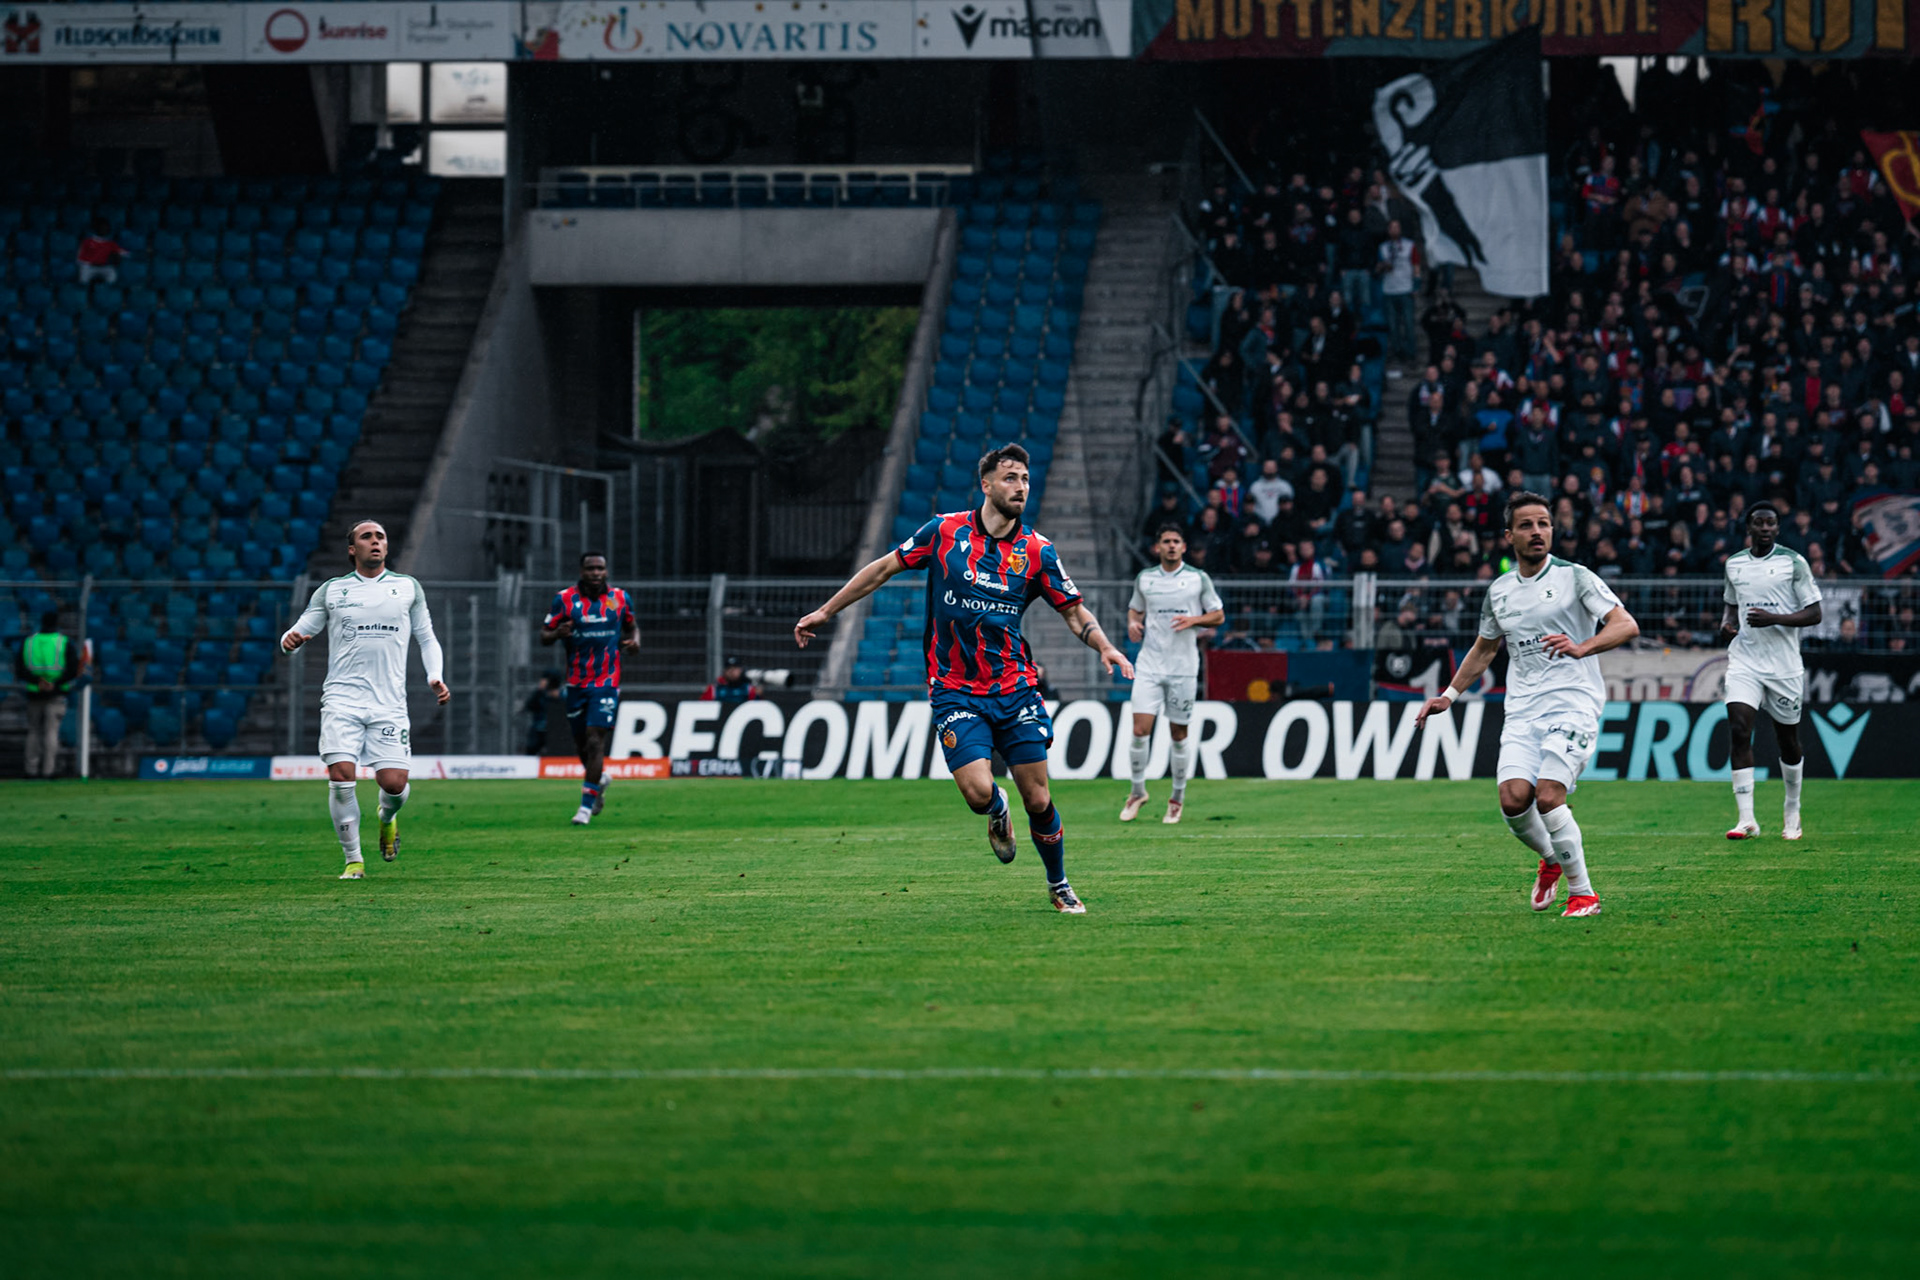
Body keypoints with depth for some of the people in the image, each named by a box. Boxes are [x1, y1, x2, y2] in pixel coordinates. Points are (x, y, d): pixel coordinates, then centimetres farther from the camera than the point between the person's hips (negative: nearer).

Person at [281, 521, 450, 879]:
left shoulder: (408, 588, 13)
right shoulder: (331, 590, 10)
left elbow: (426, 638, 19)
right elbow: (301, 630, 11)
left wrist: (435, 677, 3)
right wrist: (289, 641, -14)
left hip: (389, 702, 1)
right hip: (342, 698, -1)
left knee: (394, 783, -10)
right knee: (341, 776, -15)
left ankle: (387, 817, 28)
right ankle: (353, 859, 0)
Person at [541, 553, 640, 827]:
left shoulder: (620, 598, 2)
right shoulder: (564, 599, -3)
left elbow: (631, 625, 19)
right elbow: (543, 635, 0)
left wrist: (634, 641, -3)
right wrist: (556, 634, -22)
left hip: (607, 683, -1)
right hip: (576, 682, 1)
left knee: (595, 741, -11)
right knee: (581, 741, 11)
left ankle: (586, 805, -7)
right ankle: (599, 778, 43)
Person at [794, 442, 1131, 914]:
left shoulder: (1037, 551, 0)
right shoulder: (944, 531, -2)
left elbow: (1075, 612, 6)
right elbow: (883, 568, 9)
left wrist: (1103, 646, -13)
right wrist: (825, 612, 11)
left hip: (1015, 689, 1)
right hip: (956, 693, -1)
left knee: (1038, 800, -1)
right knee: (978, 791, -18)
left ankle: (1058, 885, 23)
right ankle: (997, 813, 20)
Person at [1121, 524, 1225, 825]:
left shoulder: (1198, 579, 1)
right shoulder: (1144, 578, 7)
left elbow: (1218, 616, 6)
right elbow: (1135, 607, 22)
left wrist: (1194, 620, -13)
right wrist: (1133, 622, 0)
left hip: (1183, 666, -1)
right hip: (1149, 664, 1)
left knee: (1179, 734, 4)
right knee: (1140, 729, -10)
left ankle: (1177, 798, 18)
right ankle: (1138, 791, 8)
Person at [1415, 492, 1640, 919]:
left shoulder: (1574, 577, -2)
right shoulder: (1499, 590, 14)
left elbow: (1626, 625, -12)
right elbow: (1485, 648, 31)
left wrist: (1582, 647, -28)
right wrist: (1449, 695, 25)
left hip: (1573, 703, -5)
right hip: (1522, 709, 5)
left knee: (1548, 796, -21)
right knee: (1513, 798, -15)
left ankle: (1582, 892, -6)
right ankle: (1551, 859, 16)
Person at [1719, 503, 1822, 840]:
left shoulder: (1793, 562, -3)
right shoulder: (1734, 564, 8)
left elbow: (1814, 613, -5)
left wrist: (1774, 618, -19)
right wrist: (1727, 623, 1)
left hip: (1784, 665, -2)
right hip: (1744, 661, 2)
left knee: (1788, 740, 8)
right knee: (1739, 730, -16)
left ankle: (1792, 812, 30)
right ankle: (1746, 819, -17)